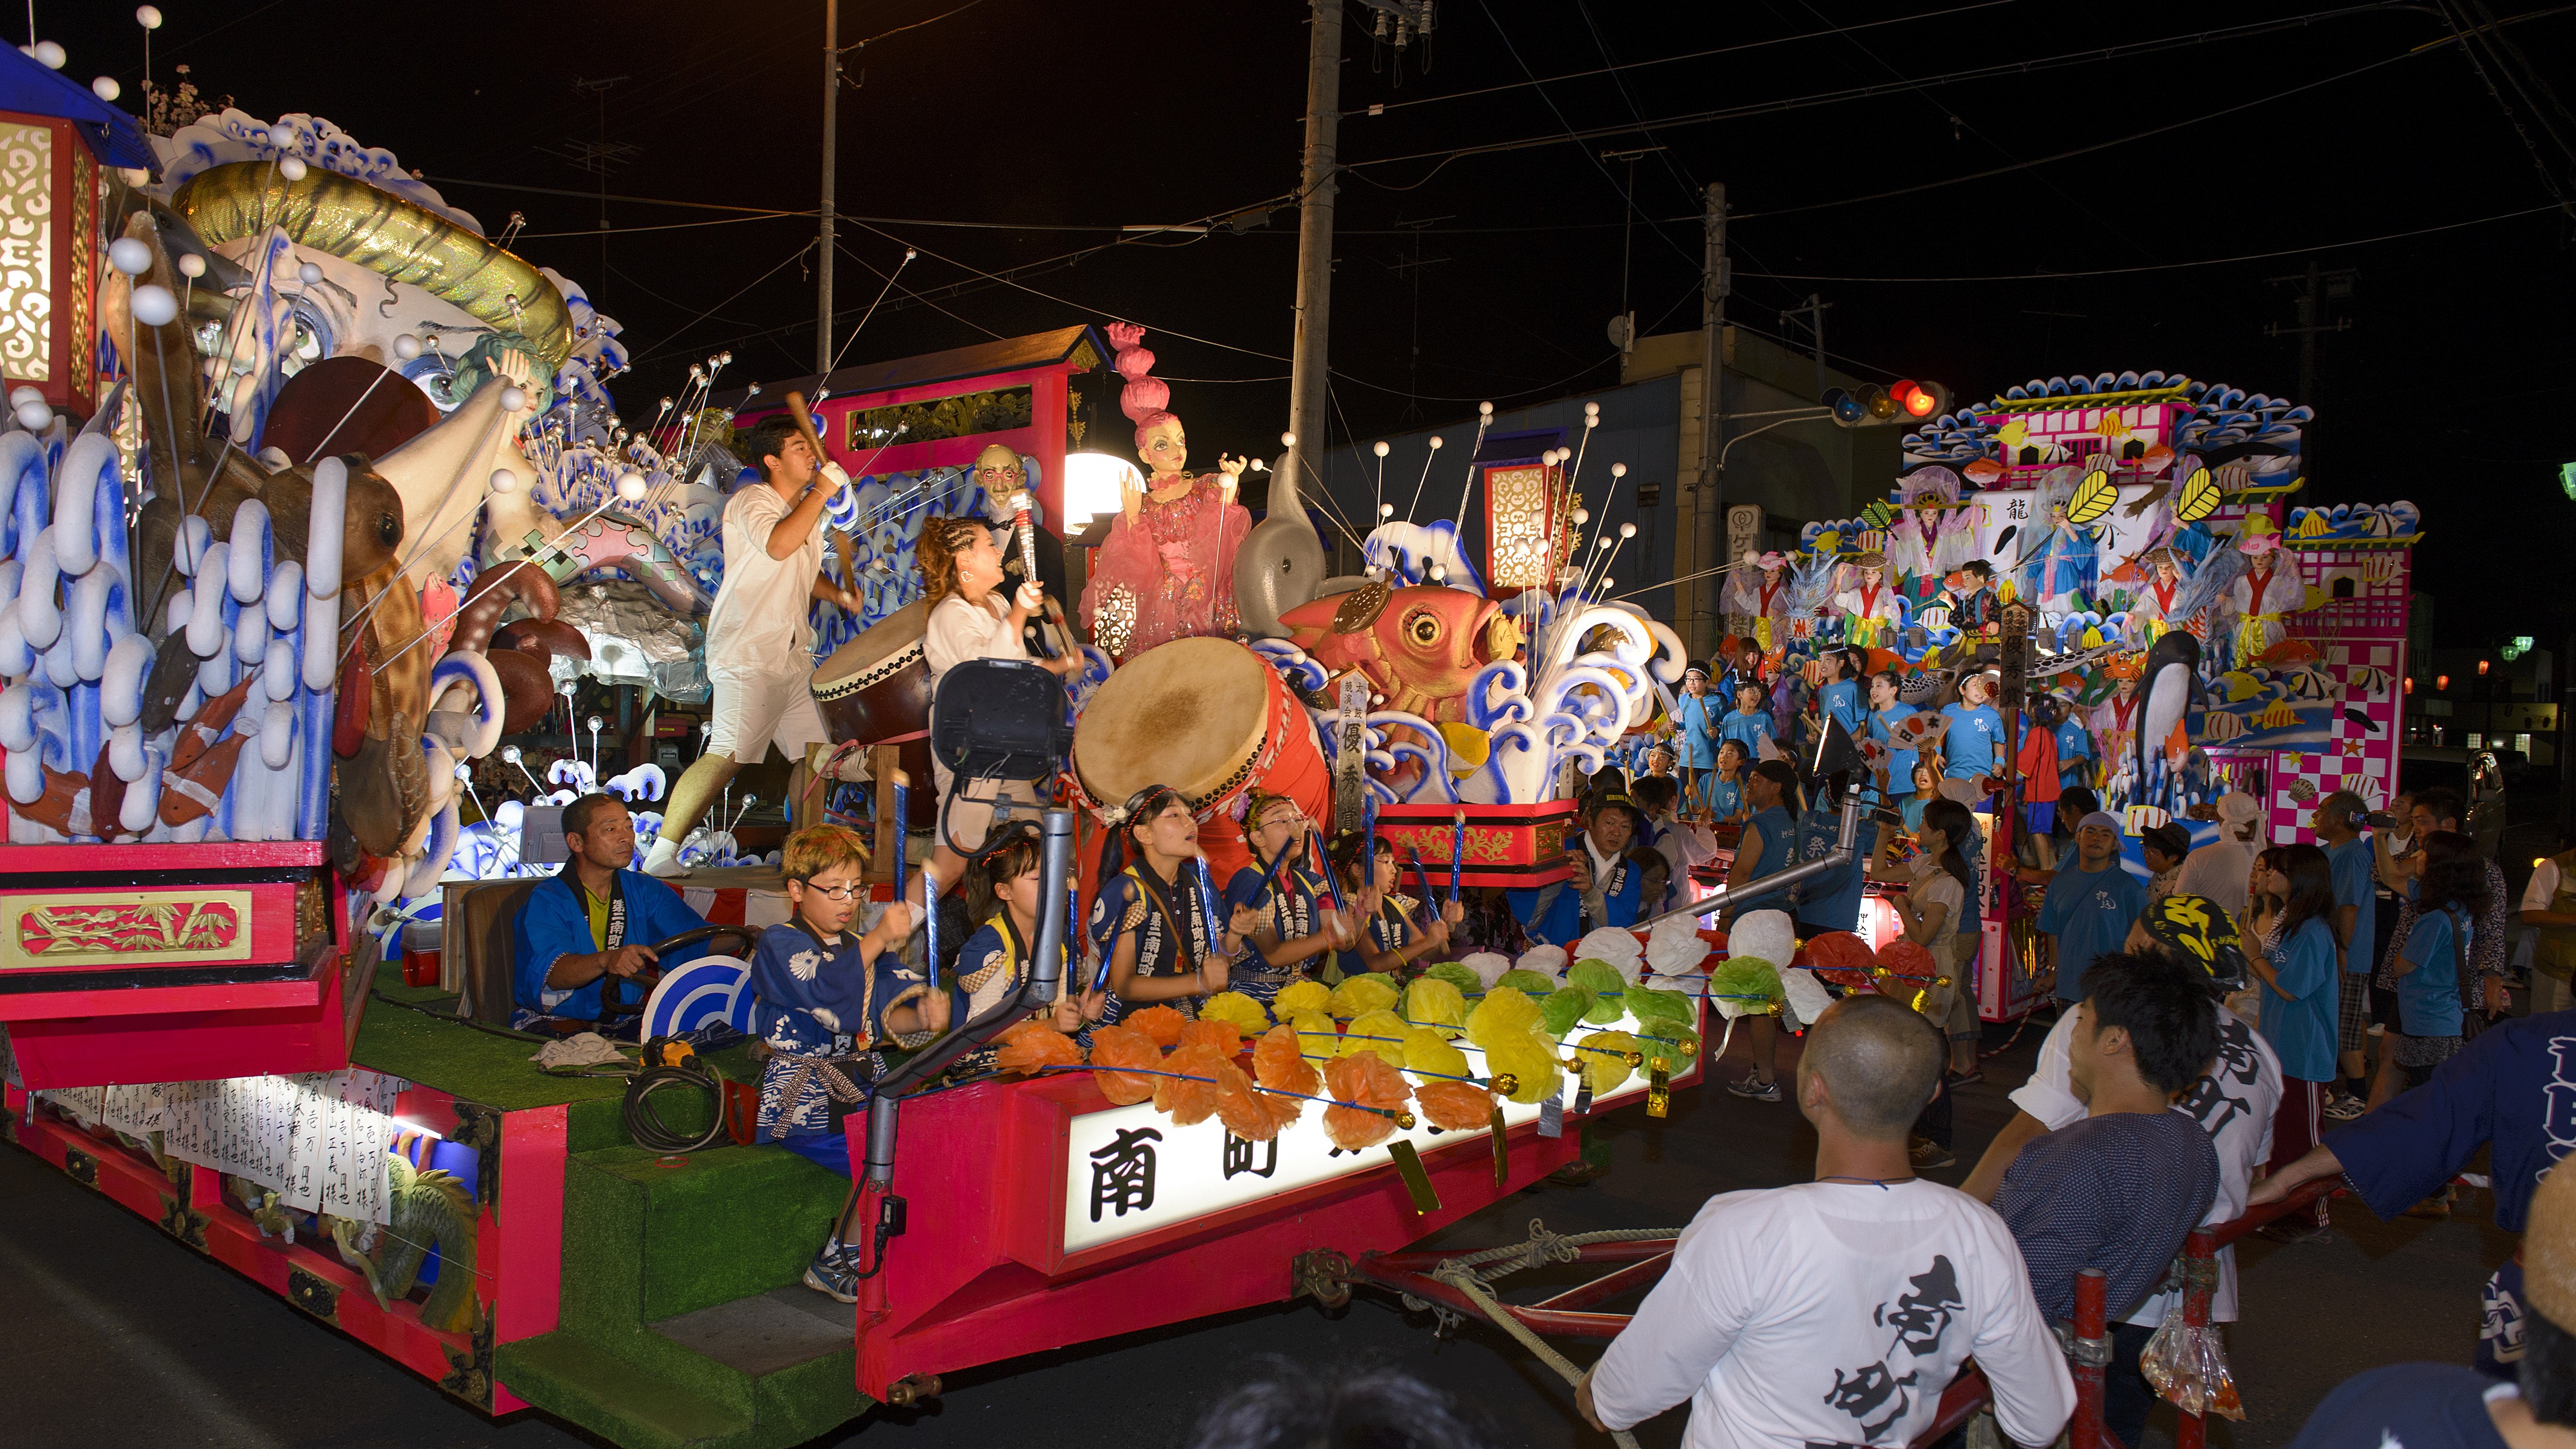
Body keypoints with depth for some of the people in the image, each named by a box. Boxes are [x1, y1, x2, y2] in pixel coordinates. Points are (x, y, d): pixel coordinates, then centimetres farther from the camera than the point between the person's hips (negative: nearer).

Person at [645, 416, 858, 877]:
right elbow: (777, 546, -28)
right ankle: (661, 855, -15)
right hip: (747, 653, -9)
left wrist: (840, 594, 12)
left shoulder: (806, 510, 20)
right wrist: (822, 491, -19)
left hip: (793, 656, 9)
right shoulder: (752, 501, -7)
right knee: (727, 755, -19)